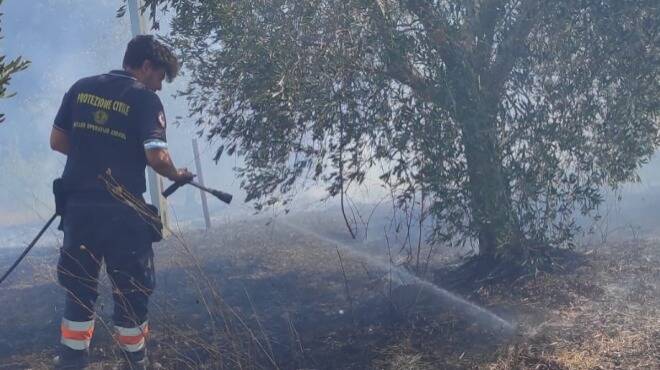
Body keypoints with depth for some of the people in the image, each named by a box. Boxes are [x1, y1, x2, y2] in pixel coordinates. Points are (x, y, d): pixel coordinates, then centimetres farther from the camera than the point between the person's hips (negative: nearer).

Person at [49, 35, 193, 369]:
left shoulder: (81, 88, 8)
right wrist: (177, 175, 2)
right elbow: (156, 157, -17)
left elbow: (57, 141, 8)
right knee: (131, 288, 11)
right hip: (121, 210, -5)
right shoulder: (145, 99, -8)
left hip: (77, 204, 5)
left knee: (79, 286, 16)